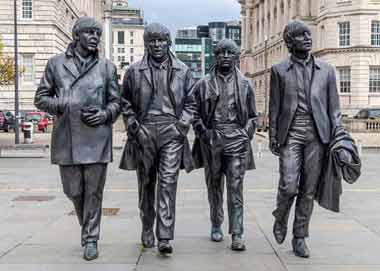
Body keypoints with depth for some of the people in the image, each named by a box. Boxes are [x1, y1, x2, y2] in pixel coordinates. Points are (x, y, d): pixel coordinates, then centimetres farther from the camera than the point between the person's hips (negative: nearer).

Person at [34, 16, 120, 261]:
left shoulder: (106, 67, 8)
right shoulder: (56, 64, 7)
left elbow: (116, 101, 11)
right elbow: (41, 98, 8)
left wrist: (105, 114, -10)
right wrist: (66, 106, -8)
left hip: (97, 138, -1)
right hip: (67, 139, 1)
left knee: (94, 192, 2)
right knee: (73, 191, 10)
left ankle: (91, 238, 16)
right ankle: (86, 225, 37)